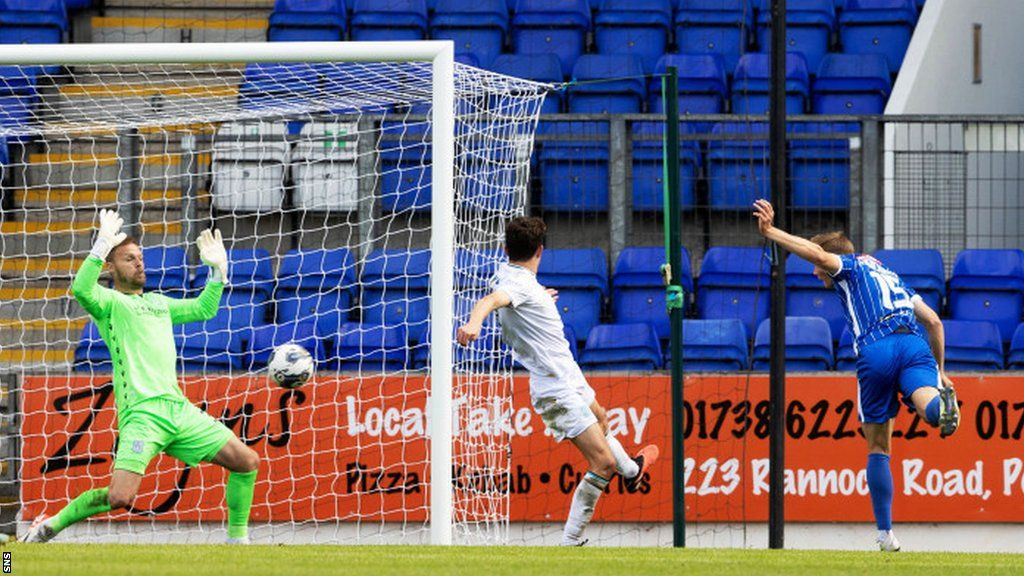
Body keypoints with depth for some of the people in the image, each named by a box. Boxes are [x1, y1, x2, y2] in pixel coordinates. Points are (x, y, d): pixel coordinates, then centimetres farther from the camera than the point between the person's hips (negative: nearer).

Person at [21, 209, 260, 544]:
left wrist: (218, 271, 27)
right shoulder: (109, 302, 3)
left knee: (246, 461, 1)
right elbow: (82, 290, -20)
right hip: (142, 412, -7)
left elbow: (203, 309, 40)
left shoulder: (157, 303, 25)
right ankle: (51, 525, 0)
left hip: (178, 408, 7)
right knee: (120, 498, -21)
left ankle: (238, 539, 14)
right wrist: (102, 246, -25)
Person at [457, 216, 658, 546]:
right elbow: (491, 300, -44)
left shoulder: (508, 273, 6)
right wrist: (474, 322, -64)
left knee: (599, 419, 37)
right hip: (557, 391, -10)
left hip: (568, 378, 10)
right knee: (603, 463, -14)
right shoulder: (519, 282, -22)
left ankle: (630, 470, 65)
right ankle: (570, 542, -11)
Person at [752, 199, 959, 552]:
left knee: (878, 448, 8)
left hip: (876, 351, -4)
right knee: (927, 405, -25)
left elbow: (816, 253, -2)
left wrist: (770, 232, 4)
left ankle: (885, 533, 10)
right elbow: (933, 321, 32)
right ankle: (942, 402, -63)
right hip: (915, 346, 4)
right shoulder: (890, 276, 36)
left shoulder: (849, 267, 20)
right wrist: (939, 369, 37)